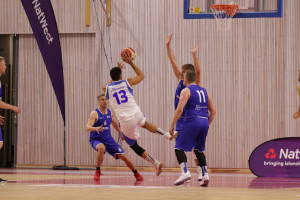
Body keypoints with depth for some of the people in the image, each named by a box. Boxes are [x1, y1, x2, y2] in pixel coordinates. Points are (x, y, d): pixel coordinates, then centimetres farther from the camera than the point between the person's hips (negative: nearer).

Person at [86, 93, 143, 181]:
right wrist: (96, 128, -47)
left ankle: (136, 174, 21)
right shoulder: (94, 113, -15)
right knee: (101, 148, -40)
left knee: (123, 156, 0)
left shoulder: (110, 113, 3)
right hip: (96, 140, -5)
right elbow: (87, 127, -27)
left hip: (108, 139, 5)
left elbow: (114, 124, 24)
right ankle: (97, 172, -22)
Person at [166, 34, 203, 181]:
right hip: (180, 119, 5)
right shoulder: (181, 80, 5)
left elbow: (198, 71, -28)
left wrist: (194, 55, -40)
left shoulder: (196, 85, -9)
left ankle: (200, 171, 13)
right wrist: (168, 46, 2)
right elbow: (173, 62, 5)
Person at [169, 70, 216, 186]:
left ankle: (185, 172, -17)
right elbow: (213, 111, 17)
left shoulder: (186, 91, -1)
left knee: (179, 148, 0)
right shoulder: (204, 91, 19)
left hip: (192, 121, -6)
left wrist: (172, 125, -8)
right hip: (204, 121, 6)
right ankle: (205, 174, 10)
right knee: (198, 149, 20)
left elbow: (180, 109, -12)